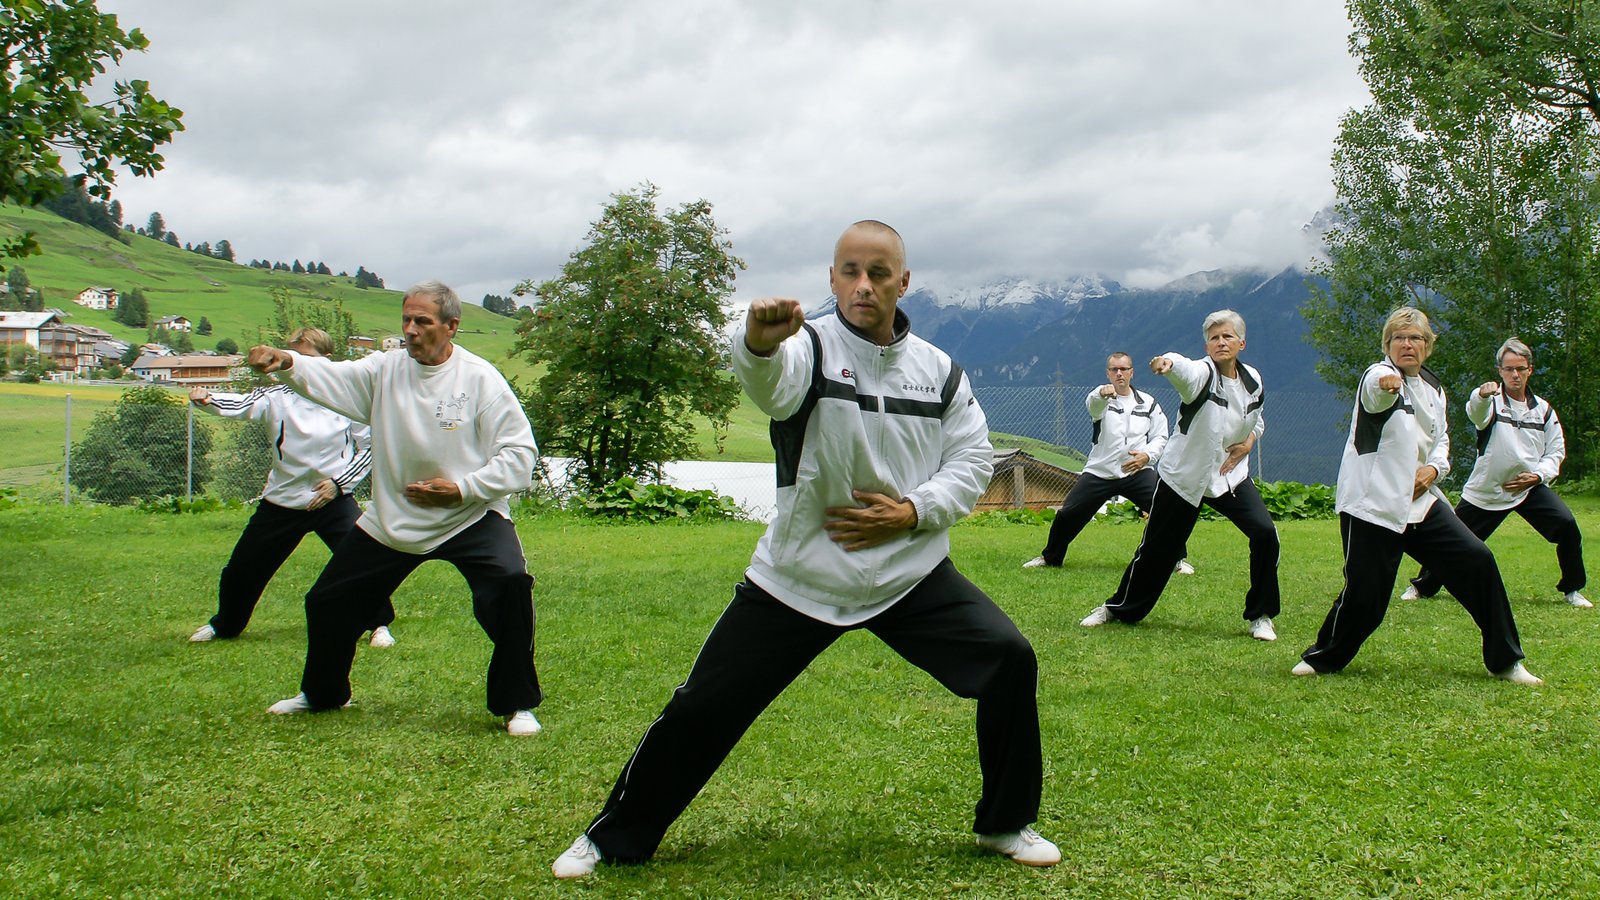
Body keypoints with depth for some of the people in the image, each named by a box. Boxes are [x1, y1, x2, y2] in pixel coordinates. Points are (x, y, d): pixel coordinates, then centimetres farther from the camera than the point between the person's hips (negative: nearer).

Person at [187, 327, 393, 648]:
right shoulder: (278, 396, -5)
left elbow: (369, 447, 3)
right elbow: (241, 404, -23)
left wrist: (339, 482, -7)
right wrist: (207, 399, -44)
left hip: (333, 500, -2)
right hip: (281, 501, 2)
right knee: (240, 570, 11)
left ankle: (380, 625, 7)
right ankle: (225, 625, 39)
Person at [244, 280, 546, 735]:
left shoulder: (481, 380, -12)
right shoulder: (385, 370, -1)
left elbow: (519, 453, -14)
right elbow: (329, 377, -15)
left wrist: (461, 488, -23)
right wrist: (285, 362, -36)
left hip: (470, 518, -4)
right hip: (390, 521, 4)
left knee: (509, 586, -29)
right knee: (327, 603, 13)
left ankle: (517, 705, -11)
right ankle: (321, 693, 43)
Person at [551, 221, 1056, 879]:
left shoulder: (940, 371, 3)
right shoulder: (810, 348, -9)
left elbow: (973, 458, 8)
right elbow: (768, 377, -33)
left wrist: (914, 513, -10)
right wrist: (759, 342, -58)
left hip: (913, 576, 3)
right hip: (799, 577, -2)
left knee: (1010, 660, -10)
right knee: (703, 705, -2)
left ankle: (1006, 824, 13)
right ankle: (616, 836, 20)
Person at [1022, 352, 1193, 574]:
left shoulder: (1148, 403, 9)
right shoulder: (1100, 397, 1)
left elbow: (1160, 436, 9)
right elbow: (1092, 404, -25)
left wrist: (1147, 455, -12)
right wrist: (1101, 395, -50)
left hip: (1137, 472, 1)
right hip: (1099, 472, -1)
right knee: (1067, 514, -2)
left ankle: (1179, 558, 2)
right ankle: (1050, 558, 21)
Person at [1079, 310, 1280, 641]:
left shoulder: (1252, 380, 0)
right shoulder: (1201, 373, -16)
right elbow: (1183, 368, -42)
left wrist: (1249, 440, -2)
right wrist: (1168, 362, -66)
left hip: (1230, 474, 4)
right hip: (1184, 474, -4)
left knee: (1265, 533, -15)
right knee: (1157, 547, 4)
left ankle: (1261, 615, 4)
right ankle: (1119, 609, 26)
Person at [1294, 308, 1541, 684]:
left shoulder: (1433, 387, 12)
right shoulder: (1378, 375, -10)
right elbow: (1375, 391, -37)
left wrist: (1434, 467, 2)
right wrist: (1386, 385, -63)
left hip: (1419, 501, 6)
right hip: (1372, 503, -6)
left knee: (1477, 561, -3)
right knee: (1365, 593, -7)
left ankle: (1505, 660, 11)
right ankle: (1322, 657, 19)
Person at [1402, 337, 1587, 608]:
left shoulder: (1543, 409, 6)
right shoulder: (1492, 401, -6)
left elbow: (1556, 450, 11)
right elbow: (1476, 410, -32)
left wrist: (1537, 475, -8)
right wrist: (1482, 394, -56)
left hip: (1530, 487, 2)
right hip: (1486, 490, -2)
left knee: (1567, 525, -16)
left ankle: (1572, 590, 4)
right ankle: (1423, 586, 22)